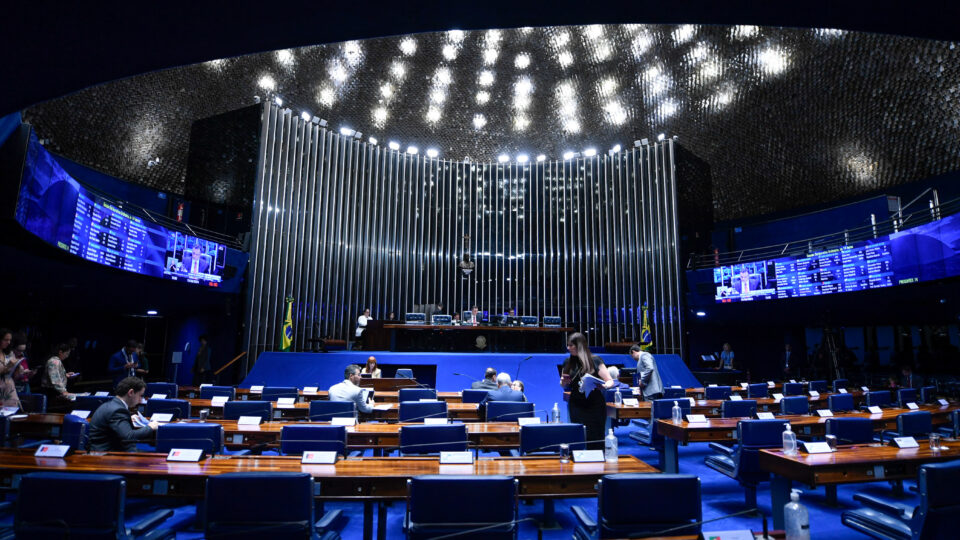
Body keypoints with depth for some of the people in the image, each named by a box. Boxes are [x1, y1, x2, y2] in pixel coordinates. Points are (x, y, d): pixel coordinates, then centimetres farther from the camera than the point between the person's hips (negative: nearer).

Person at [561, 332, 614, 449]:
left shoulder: (595, 361, -6)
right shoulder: (568, 363, 6)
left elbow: (610, 381, -4)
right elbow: (564, 385, 18)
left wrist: (604, 385, -26)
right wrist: (563, 382, -5)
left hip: (595, 406, -3)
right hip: (576, 407, 3)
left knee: (595, 438, -1)